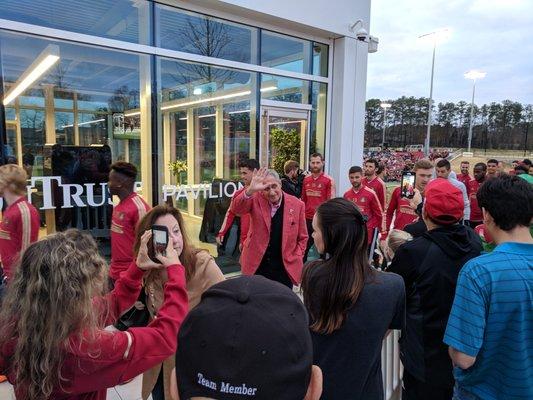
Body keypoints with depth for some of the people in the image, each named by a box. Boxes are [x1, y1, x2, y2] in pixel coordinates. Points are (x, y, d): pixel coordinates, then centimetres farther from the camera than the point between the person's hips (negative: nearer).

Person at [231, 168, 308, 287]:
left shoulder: (297, 205, -3)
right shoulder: (256, 200, -5)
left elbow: (302, 238, 5)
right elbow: (236, 209, -23)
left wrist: (296, 260, -4)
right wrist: (250, 190, -37)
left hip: (285, 268, 0)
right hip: (256, 266, 0)